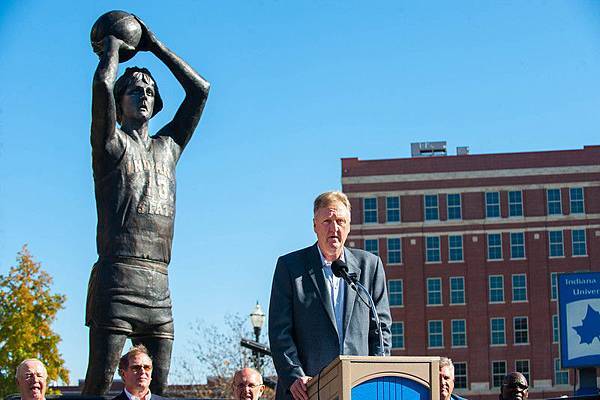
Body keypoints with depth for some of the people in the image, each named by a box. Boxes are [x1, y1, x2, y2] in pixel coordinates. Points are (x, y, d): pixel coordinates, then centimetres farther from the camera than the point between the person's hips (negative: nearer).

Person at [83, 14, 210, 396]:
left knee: (157, 385, 0)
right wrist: (112, 49, 11)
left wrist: (155, 45, 26)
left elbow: (200, 89, 25)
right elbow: (102, 83, -9)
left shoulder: (167, 146, 24)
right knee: (100, 381, -12)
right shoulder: (112, 144, 7)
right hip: (117, 278, -6)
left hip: (159, 287, 6)